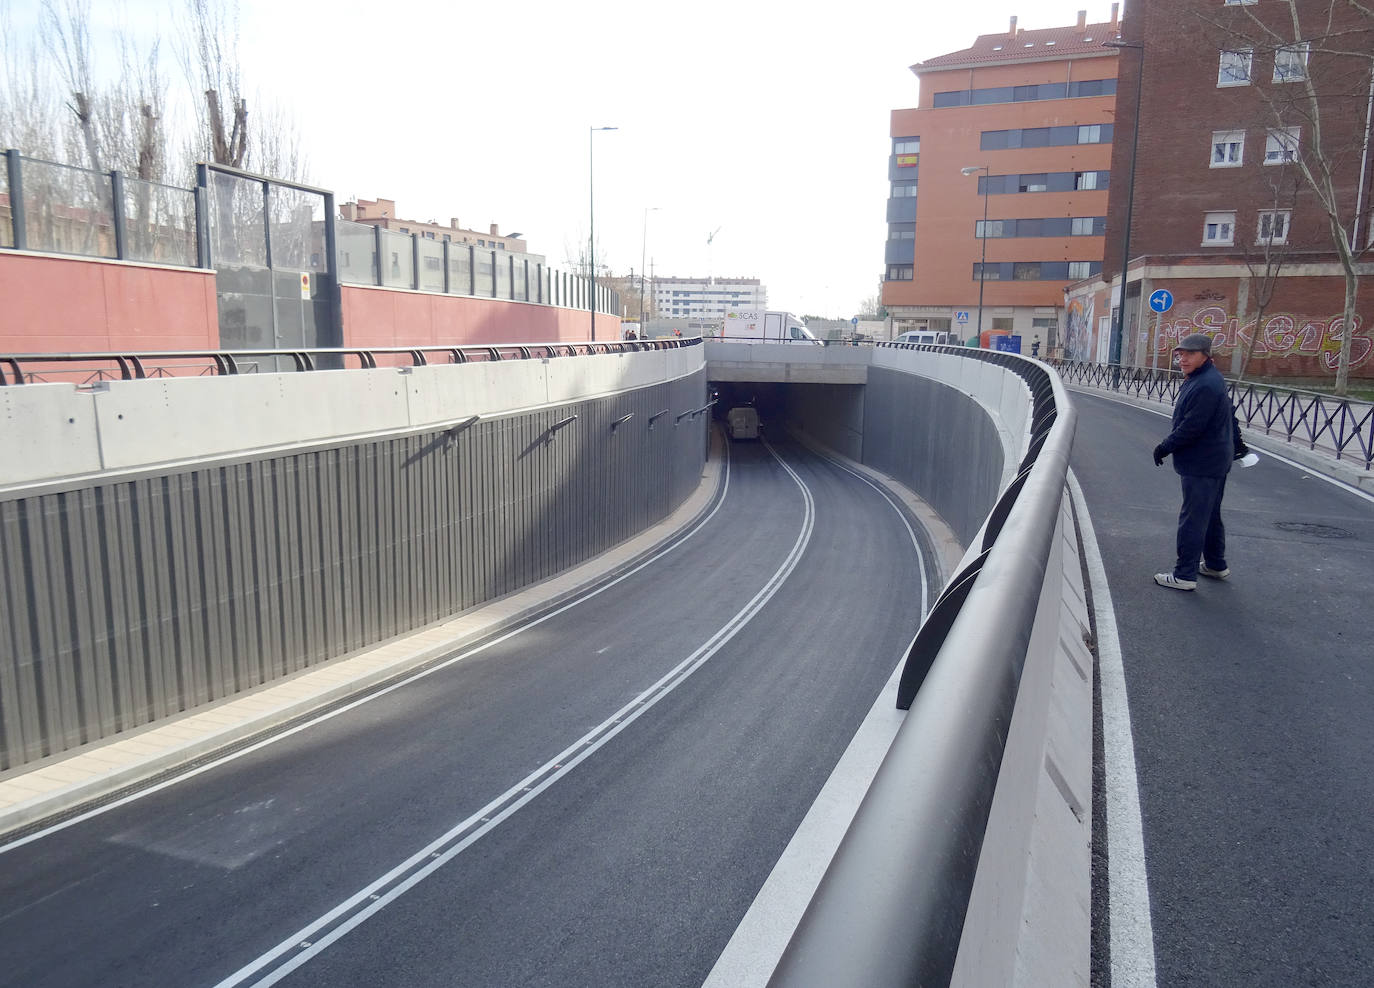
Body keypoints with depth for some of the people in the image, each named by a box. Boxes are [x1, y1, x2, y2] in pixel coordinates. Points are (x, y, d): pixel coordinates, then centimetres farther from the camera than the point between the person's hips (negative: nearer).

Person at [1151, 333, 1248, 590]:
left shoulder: (1205, 386, -22)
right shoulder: (1204, 379, 12)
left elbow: (1191, 427, -25)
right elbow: (1230, 414, 23)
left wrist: (1165, 447, -13)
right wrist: (1236, 443, 33)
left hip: (1201, 466, -11)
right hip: (1215, 461, 11)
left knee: (1192, 520, -7)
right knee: (1210, 516, 21)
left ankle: (1185, 575, -3)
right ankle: (1216, 565, 34)